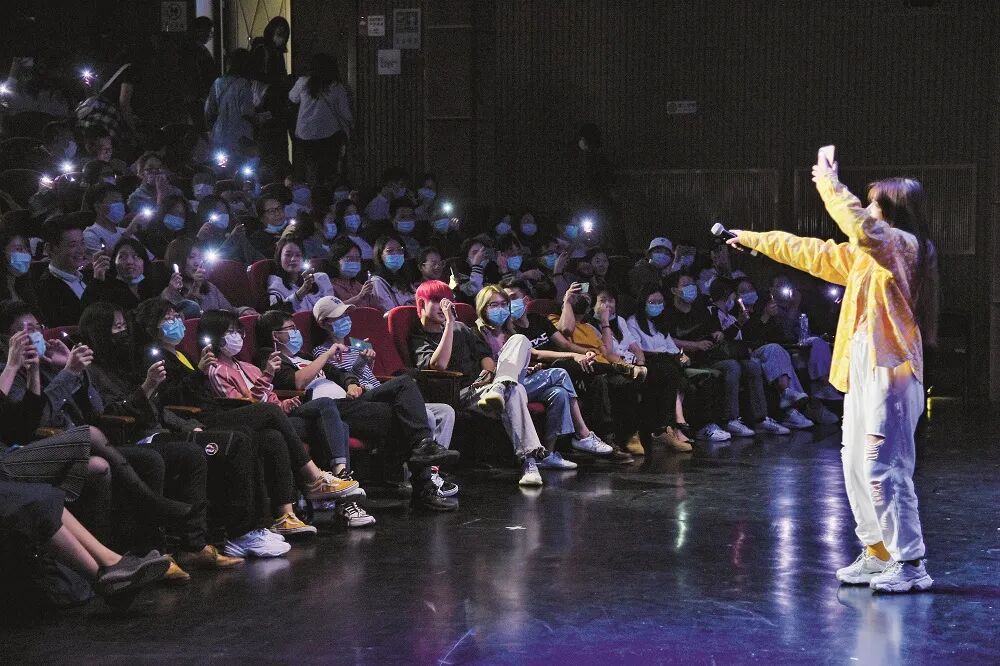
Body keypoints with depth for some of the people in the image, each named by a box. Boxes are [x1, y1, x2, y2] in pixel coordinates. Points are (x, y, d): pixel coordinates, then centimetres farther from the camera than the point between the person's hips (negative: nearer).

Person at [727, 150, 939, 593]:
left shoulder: (903, 244, -8)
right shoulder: (865, 254, 19)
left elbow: (860, 227, -29)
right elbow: (812, 253, 27)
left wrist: (829, 184, -19)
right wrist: (755, 240, 30)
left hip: (889, 373, -10)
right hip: (862, 372, 10)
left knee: (883, 468, -12)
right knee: (858, 466, 11)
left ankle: (910, 564, -7)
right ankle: (878, 554, 18)